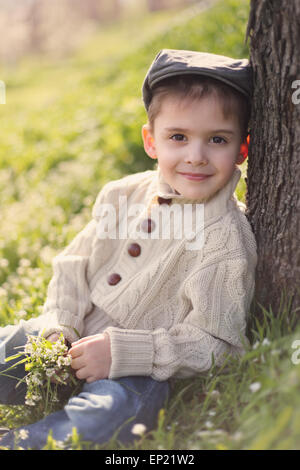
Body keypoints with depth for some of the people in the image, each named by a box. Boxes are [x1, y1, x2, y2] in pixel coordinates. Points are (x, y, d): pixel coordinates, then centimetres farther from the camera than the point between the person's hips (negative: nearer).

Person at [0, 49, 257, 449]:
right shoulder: (123, 195, 1)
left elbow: (209, 344, -16)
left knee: (112, 410, -35)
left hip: (142, 371, -6)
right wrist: (60, 330, -8)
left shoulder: (226, 239, -16)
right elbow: (75, 266, 8)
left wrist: (122, 353, -24)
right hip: (75, 342, 6)